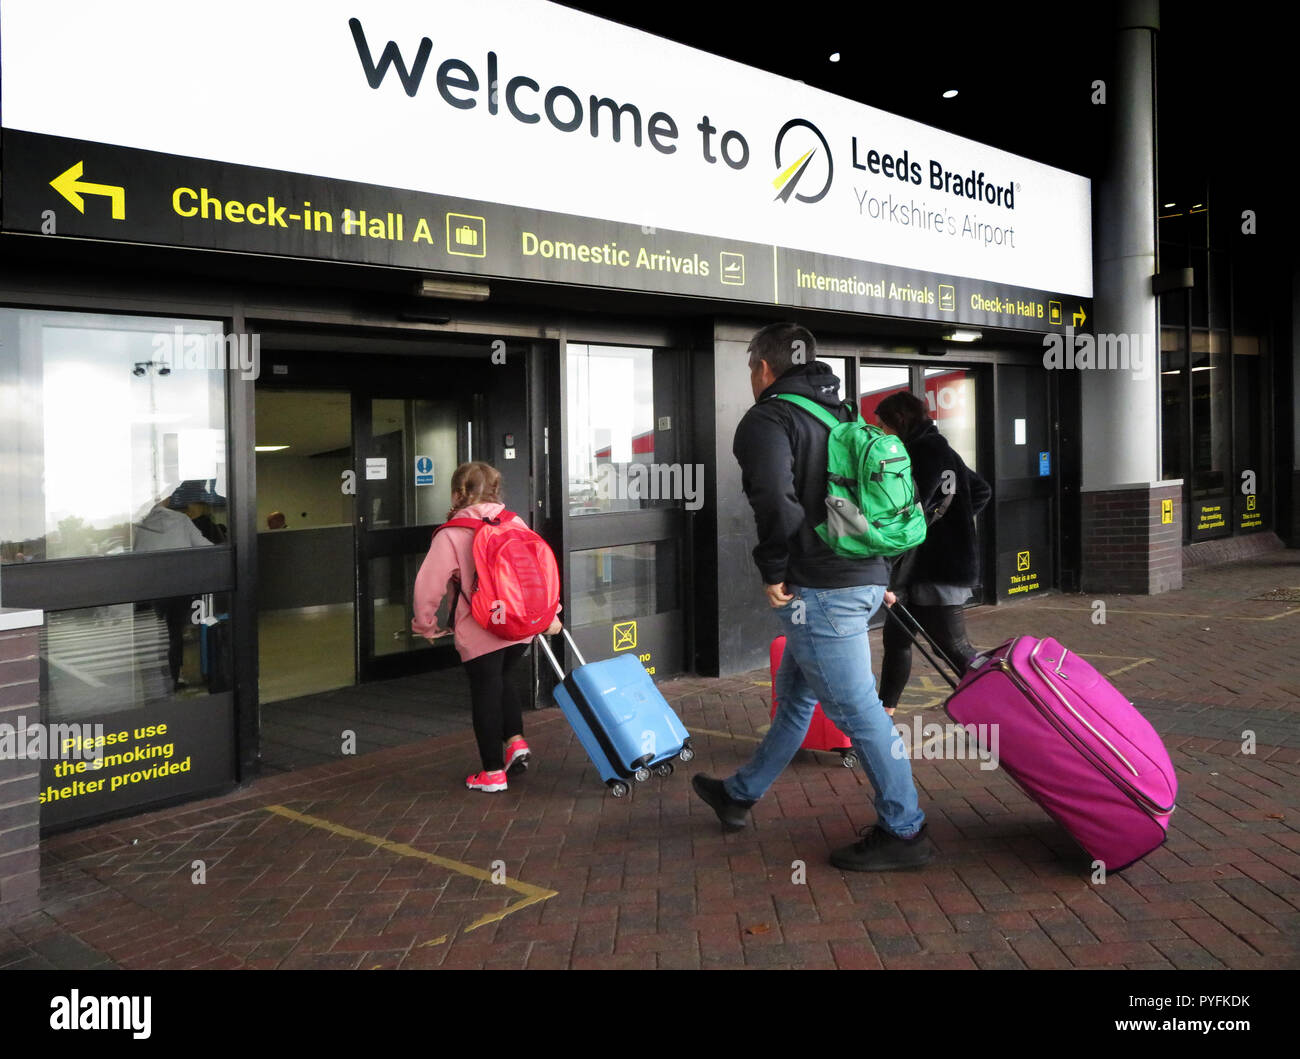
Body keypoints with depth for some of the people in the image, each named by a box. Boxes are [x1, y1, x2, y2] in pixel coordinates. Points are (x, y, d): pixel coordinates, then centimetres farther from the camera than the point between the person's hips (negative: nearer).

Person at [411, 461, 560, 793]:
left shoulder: (451, 535, -9)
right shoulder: (515, 523, 4)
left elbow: (429, 584, -10)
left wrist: (425, 624, 6)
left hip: (480, 632, -5)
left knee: (485, 693, 8)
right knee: (500, 680, 27)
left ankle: (493, 772, 16)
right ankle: (516, 741, 14)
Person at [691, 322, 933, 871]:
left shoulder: (768, 419, -9)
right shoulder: (841, 414, 19)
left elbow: (776, 499, -26)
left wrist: (774, 571, -13)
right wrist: (881, 569, 20)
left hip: (820, 589, -10)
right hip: (865, 579, 10)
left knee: (856, 709, -1)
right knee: (794, 693, 20)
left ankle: (903, 832, 9)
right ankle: (739, 795, 35)